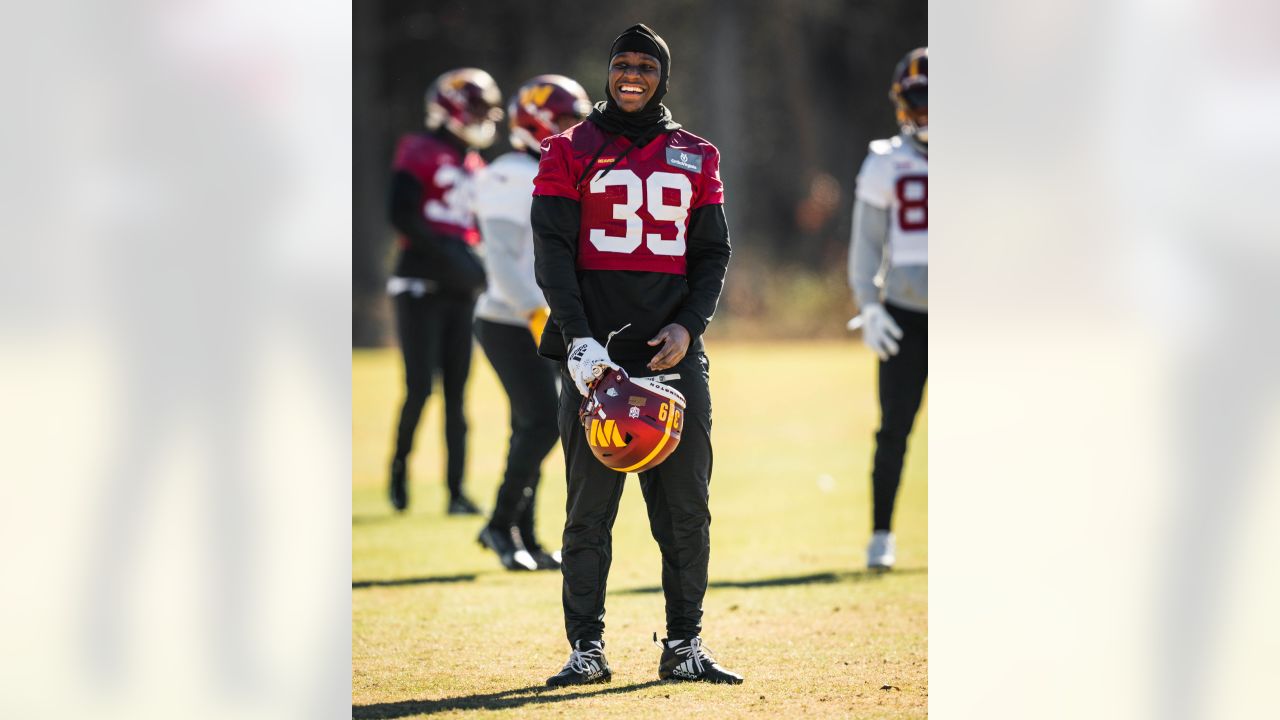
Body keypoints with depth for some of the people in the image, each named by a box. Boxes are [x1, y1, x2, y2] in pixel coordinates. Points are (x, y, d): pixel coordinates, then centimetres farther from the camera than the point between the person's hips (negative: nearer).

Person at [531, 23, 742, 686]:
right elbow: (552, 253, -1)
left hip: (674, 354, 2)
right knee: (589, 509, -2)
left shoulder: (695, 158, 13)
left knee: (686, 509, 2)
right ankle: (586, 649, 1)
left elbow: (713, 255, 12)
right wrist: (578, 338, -13)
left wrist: (689, 325, -5)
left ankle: (684, 646, 8)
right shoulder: (570, 152, 6)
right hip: (596, 352, -2)